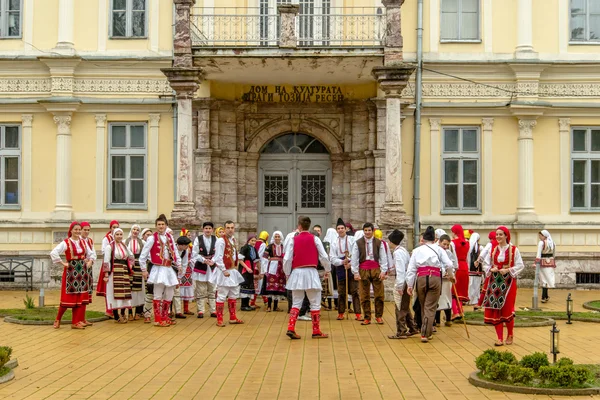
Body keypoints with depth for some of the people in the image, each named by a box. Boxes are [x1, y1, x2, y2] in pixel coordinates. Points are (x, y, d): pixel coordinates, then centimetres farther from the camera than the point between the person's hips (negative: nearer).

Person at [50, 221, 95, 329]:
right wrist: (62, 263, -15)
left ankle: (78, 321, 10)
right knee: (68, 296, -3)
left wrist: (90, 261, 6)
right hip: (71, 271, -5)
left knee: (81, 296, 4)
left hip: (82, 271, 5)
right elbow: (53, 253, -19)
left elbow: (91, 254, 22)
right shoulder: (66, 243, -8)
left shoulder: (83, 242, 9)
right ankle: (58, 319, 12)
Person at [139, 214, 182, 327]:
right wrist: (144, 270, -5)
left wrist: (179, 265, 12)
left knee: (169, 295, 10)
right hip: (158, 269, -6)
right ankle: (158, 320, 3)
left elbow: (175, 251, 18)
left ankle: (165, 317, 23)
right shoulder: (152, 238, -7)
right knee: (158, 295, -4)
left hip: (169, 269, 6)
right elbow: (143, 255, -6)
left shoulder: (170, 237, 9)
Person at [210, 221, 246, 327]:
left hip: (233, 271, 9)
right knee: (222, 296, -5)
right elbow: (218, 258, -18)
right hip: (224, 271, -9)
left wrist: (239, 258, 6)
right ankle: (219, 319, 2)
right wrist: (224, 270, -21)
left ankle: (233, 318, 26)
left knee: (234, 295, 15)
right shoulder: (221, 241, -15)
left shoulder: (234, 240, 11)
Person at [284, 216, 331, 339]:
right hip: (311, 273, -2)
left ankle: (290, 328, 0)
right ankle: (316, 331, 8)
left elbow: (287, 259, 0)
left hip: (297, 273, 2)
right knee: (315, 304, 7)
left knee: (296, 303, 11)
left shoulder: (293, 240, 1)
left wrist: (287, 273, 15)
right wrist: (327, 269, 16)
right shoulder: (314, 239, -1)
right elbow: (323, 256, -1)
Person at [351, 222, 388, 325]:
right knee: (364, 296, 3)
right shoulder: (358, 243, 2)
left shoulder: (379, 243, 4)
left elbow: (383, 258, 5)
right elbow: (354, 258, 3)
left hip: (376, 269, 0)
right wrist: (355, 272, -3)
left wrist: (383, 271, -3)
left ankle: (379, 316, 13)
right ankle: (367, 318, 11)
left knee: (379, 294, 1)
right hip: (363, 270, 0)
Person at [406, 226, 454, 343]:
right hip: (435, 278, -2)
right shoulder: (439, 249, 8)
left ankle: (427, 332, 27)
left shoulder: (417, 250, 11)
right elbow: (449, 264, 2)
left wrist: (410, 285, 9)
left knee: (423, 306, 17)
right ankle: (425, 334, -7)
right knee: (430, 308, 0)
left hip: (421, 278, 2)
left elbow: (411, 269, 7)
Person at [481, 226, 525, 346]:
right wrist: (491, 269, -8)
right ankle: (500, 338, 6)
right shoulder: (493, 249, 8)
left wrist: (508, 270, -16)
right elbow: (485, 264, 12)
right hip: (494, 281, 3)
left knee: (507, 309, -3)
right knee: (495, 309, -1)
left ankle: (510, 335, 19)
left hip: (508, 282, -3)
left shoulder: (514, 250, -2)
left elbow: (520, 265, -4)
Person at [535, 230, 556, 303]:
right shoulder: (553, 243, 7)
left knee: (544, 279, 1)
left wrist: (536, 263, -20)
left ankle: (545, 296, 4)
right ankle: (544, 297, 12)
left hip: (543, 262, -5)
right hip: (551, 262, 5)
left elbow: (538, 254, -17)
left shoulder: (541, 243, -11)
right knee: (548, 279, 9)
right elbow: (553, 254, 14)